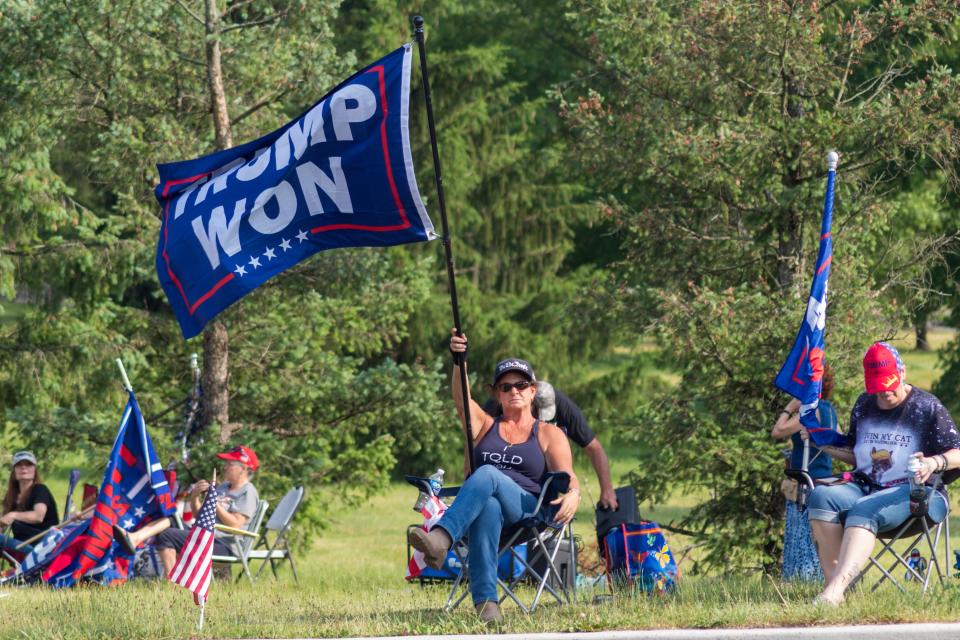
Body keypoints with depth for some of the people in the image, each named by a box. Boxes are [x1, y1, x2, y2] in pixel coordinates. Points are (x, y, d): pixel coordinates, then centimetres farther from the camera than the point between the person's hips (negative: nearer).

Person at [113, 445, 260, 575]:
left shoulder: (247, 492, -3)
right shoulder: (224, 487, 24)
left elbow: (235, 524, -15)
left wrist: (214, 503, -14)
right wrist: (195, 496, 3)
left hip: (224, 545, -9)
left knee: (167, 535, -25)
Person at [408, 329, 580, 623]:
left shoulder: (548, 434, 18)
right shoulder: (485, 426, 25)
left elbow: (566, 475, 2)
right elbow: (462, 400, 4)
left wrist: (573, 493, -23)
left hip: (528, 509, -2)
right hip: (482, 506, 2)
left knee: (488, 475, -35)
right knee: (489, 508, -40)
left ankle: (441, 538, -60)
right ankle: (485, 601, -55)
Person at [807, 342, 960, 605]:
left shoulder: (927, 406, 1)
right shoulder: (864, 406, 17)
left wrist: (934, 462, -27)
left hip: (910, 492, -6)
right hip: (865, 488, 6)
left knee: (864, 511, -38)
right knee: (821, 496, -26)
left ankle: (835, 589, -60)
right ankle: (832, 579, -38)